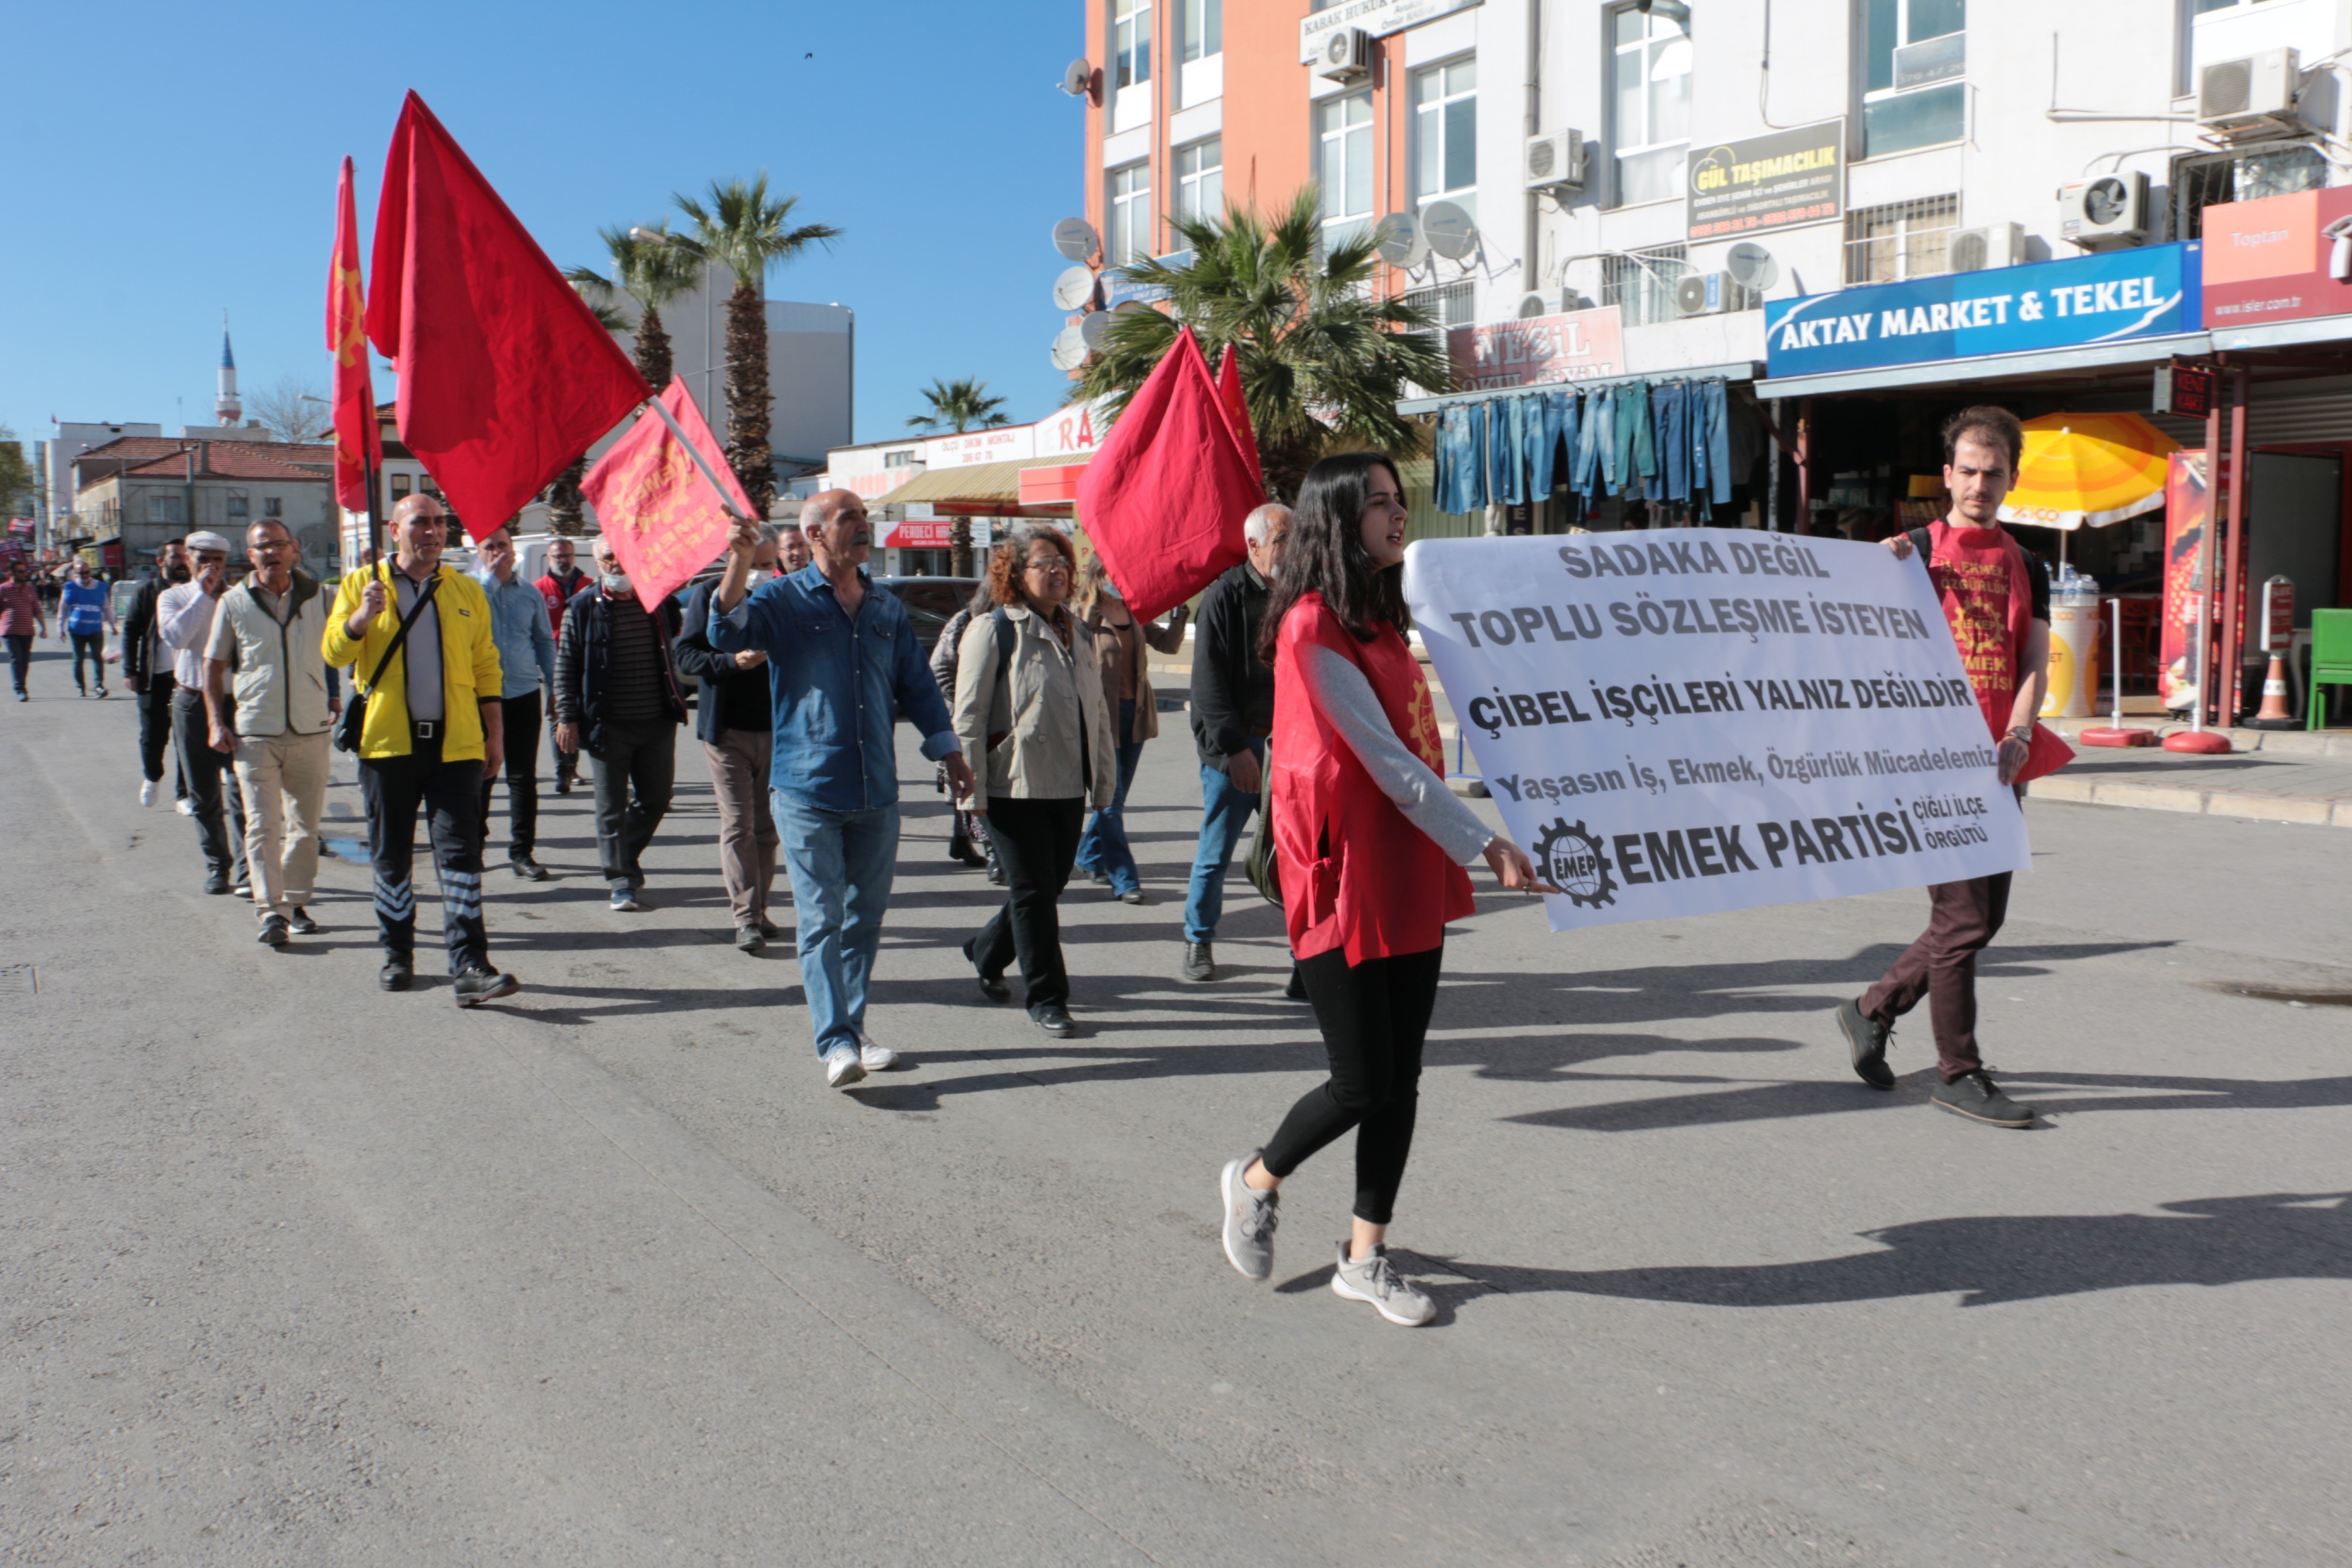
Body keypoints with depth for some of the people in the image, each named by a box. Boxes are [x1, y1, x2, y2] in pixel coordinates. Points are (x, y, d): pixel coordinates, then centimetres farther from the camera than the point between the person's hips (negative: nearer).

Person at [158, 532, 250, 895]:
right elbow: (174, 636, -12)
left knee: (239, 787, -12)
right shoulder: (173, 596, 9)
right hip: (192, 702, 2)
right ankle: (217, 865, 18)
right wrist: (202, 593, -10)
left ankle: (244, 869, -14)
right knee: (203, 794, 7)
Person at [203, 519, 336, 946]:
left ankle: (296, 902, 20)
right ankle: (270, 910, -7)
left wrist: (336, 699, 7)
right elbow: (214, 666, 9)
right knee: (263, 824, -6)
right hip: (255, 731, -1)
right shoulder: (234, 603, 4)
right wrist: (217, 722, 1)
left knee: (305, 824, 8)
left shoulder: (319, 597, 6)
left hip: (311, 730, 2)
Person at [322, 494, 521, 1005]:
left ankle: (470, 968, -10)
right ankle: (397, 956, 24)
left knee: (460, 853, -7)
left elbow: (486, 665, 13)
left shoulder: (466, 591, 12)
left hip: (455, 743, 0)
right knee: (392, 857, 9)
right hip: (387, 741, 0)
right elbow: (334, 652, 0)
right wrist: (362, 616, -19)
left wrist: (494, 733, 8)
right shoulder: (362, 585, 7)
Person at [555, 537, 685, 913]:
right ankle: (621, 881, 10)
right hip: (608, 725, -3)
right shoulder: (584, 607, 0)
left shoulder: (657, 601, 7)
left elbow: (675, 635, 24)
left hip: (657, 723, 3)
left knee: (656, 799, 9)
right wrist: (567, 717, -6)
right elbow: (565, 666, 0)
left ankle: (627, 856, 32)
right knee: (611, 807, 1)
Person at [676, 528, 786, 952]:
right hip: (728, 730, -3)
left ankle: (758, 911, 19)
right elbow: (686, 654, -5)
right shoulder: (710, 595, 1)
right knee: (738, 824, -7)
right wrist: (733, 661, -19)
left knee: (766, 826, 9)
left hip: (775, 728, 3)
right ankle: (746, 918, -7)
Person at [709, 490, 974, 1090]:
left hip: (877, 792, 5)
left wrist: (950, 753, 17)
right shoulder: (784, 600, 0)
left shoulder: (888, 609, 13)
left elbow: (917, 685, 19)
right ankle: (836, 1044, -7)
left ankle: (854, 1029, 23)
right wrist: (739, 562, -31)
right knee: (821, 919, -7)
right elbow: (726, 633, -18)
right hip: (807, 790, -5)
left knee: (866, 917, 11)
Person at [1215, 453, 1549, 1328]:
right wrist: (1484, 845, -21)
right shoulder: (1313, 626, -14)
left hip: (1411, 872, 8)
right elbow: (1385, 760, -18)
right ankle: (1256, 1182, 24)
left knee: (1402, 1078, 9)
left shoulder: (1381, 617, 15)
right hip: (1344, 877, -8)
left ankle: (1366, 1256, 20)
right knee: (1362, 1084, -3)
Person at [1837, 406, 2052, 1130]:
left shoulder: (2026, 568, 15)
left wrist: (2018, 733, -12)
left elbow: (2035, 662, 5)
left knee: (1983, 918, 10)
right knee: (1962, 916, -6)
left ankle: (1872, 1010, 28)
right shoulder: (1914, 551, 2)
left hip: (1996, 765, 6)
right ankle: (1958, 1073, 5)